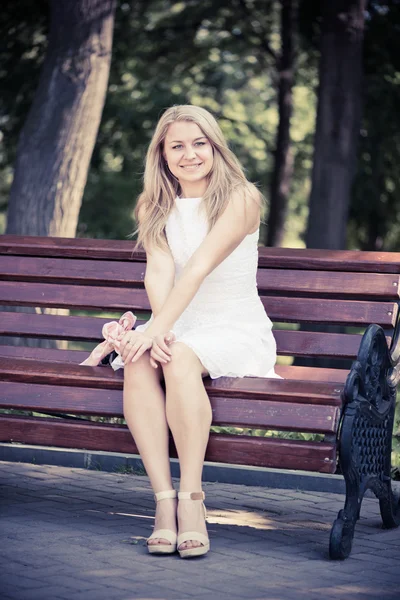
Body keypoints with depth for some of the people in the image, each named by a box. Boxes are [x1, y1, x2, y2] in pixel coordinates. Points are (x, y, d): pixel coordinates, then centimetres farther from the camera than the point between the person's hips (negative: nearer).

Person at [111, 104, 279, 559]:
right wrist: (158, 329, -29)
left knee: (180, 358, -36)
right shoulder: (153, 207, 8)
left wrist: (159, 328, -32)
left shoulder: (240, 199, -8)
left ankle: (191, 499, -34)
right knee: (139, 361, -31)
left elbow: (199, 267, -21)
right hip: (180, 329, 4)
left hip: (237, 331, -4)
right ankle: (163, 500, -35)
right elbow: (159, 271, -9)